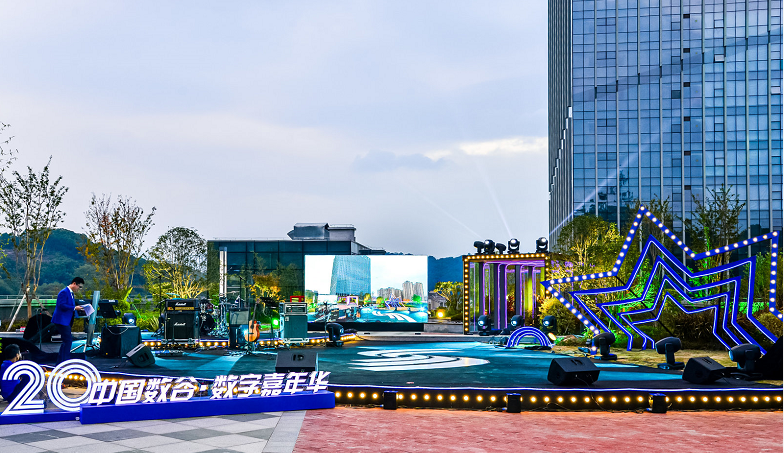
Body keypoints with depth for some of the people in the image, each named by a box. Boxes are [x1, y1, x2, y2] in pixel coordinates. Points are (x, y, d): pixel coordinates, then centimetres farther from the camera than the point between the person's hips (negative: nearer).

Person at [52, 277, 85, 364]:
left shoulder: (71, 293, 17)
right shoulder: (64, 292, -14)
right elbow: (62, 305, -23)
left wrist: (80, 309, 9)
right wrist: (74, 308, -23)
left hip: (66, 321, 11)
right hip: (61, 320, -11)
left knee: (66, 341, 13)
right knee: (68, 340, -13)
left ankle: (60, 362, 20)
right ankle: (65, 362, -9)